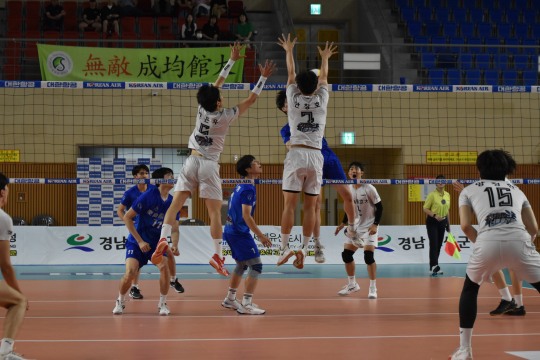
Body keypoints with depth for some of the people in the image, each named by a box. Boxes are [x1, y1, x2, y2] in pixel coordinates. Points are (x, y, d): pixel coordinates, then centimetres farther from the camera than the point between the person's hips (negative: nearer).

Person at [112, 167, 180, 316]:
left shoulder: (173, 203, -3)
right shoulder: (148, 195, -17)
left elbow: (174, 229, -2)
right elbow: (127, 217, -13)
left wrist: (174, 245, -23)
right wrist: (140, 241, -17)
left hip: (156, 243, 3)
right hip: (136, 242, -3)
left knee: (164, 267, -23)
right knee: (130, 273, -20)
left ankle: (162, 303, -3)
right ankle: (120, 301, 11)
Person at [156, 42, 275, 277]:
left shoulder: (202, 108, 2)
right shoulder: (225, 116, -8)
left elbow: (217, 82, 14)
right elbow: (251, 99, 0)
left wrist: (232, 59, 20)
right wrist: (263, 77, 8)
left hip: (192, 161, 4)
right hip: (209, 165, -4)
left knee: (175, 204, -2)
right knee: (215, 211, 0)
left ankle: (162, 241, -16)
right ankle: (218, 255, -3)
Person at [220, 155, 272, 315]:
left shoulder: (240, 186, 11)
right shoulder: (248, 188, -17)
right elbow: (246, 216, -22)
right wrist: (261, 236, -21)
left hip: (231, 230, 10)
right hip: (240, 233, -10)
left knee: (241, 265, 22)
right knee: (256, 266, -8)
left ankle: (230, 299, 31)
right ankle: (246, 305, -10)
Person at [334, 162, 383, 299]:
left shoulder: (369, 188, -14)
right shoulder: (348, 189, 1)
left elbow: (379, 207, -11)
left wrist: (375, 224, -19)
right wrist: (343, 223, 9)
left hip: (369, 227, -6)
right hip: (355, 227, 6)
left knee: (368, 255, -18)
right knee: (346, 254, 3)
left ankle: (373, 288, -5)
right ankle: (352, 285, 22)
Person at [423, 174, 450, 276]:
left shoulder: (447, 195, 7)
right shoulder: (432, 195, -11)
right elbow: (425, 209, -9)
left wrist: (448, 224, 17)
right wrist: (434, 215, -25)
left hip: (442, 222, 6)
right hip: (432, 222, -6)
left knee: (439, 245, 8)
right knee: (434, 244, -13)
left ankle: (433, 267, 16)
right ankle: (434, 267, -18)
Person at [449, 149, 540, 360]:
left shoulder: (469, 190, 24)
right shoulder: (516, 190, 30)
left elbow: (466, 225, 9)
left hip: (488, 242, -1)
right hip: (518, 241, 1)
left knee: (470, 289, 26)